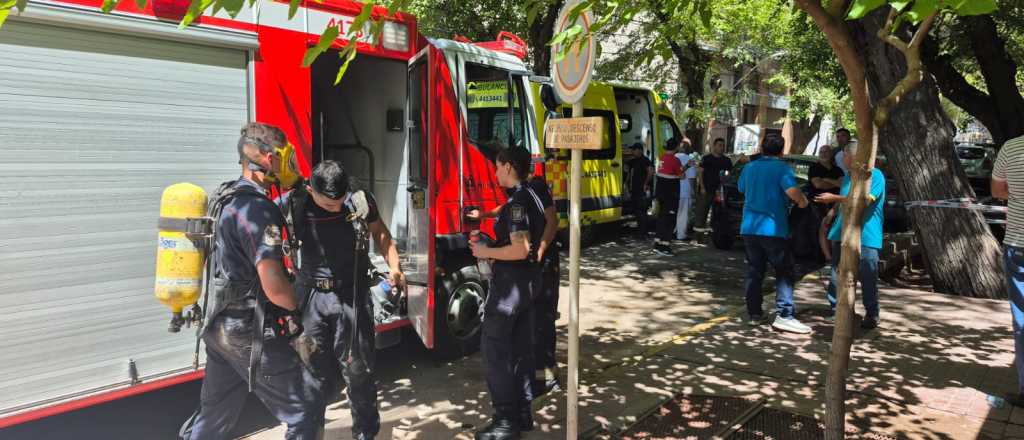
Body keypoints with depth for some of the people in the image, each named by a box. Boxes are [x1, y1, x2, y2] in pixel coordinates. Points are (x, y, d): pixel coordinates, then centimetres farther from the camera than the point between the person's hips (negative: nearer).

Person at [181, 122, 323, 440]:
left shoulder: (228, 197, 8)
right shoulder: (257, 209, -22)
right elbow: (274, 288, -27)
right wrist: (294, 307, -6)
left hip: (222, 327, 10)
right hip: (250, 334, -10)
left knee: (215, 414, 22)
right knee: (306, 408, 1)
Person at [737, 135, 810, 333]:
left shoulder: (749, 168, 11)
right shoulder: (782, 168, -8)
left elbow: (742, 189, 27)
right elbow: (793, 191, -22)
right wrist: (803, 201, -2)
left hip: (749, 227, 6)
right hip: (773, 228, -5)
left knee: (754, 271, 11)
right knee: (784, 272, 1)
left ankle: (754, 313, 14)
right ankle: (784, 315, -7)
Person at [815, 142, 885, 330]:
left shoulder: (875, 175, -9)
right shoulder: (848, 176, 16)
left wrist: (834, 198, -20)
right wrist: (832, 211, 19)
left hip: (865, 236, -7)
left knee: (867, 277, -4)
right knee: (837, 273, 11)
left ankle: (871, 315, 7)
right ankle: (834, 306, 22)